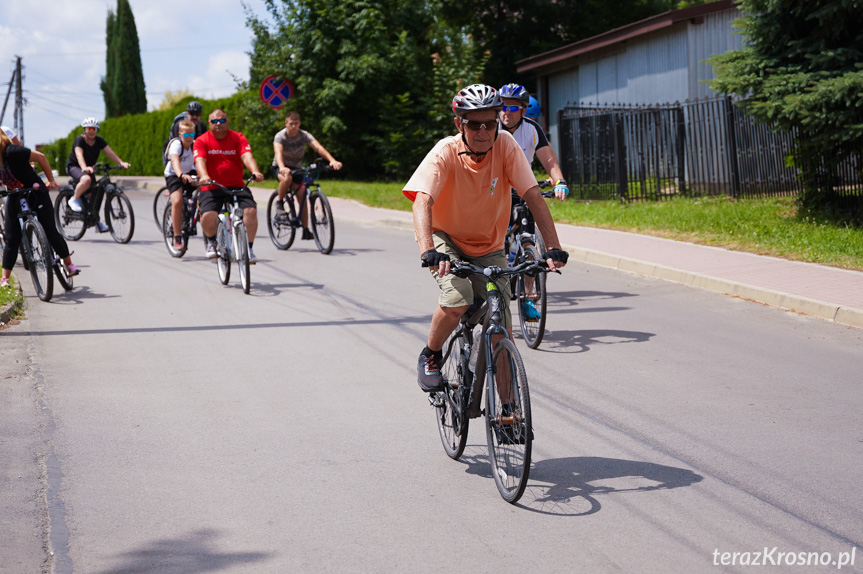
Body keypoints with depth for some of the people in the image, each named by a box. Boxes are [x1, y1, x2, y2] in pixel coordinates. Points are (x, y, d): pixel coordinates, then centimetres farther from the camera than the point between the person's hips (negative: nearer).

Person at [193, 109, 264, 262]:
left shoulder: (238, 138, 3)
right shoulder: (202, 141, 0)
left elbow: (247, 156, -12)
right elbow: (200, 160, -16)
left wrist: (255, 171, -34)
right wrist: (204, 176, -38)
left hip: (236, 186, 1)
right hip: (212, 188, -1)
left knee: (251, 210, -24)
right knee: (208, 216, -26)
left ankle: (248, 248, -6)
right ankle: (211, 241, 8)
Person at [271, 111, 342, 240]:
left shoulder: (304, 135, -13)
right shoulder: (280, 137, -20)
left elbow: (318, 148, -28)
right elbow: (278, 153, -38)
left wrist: (332, 160, -45)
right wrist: (282, 167, -60)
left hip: (297, 168, 3)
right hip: (280, 168, -3)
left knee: (302, 198, -8)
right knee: (287, 178, -39)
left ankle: (305, 231, -2)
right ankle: (279, 203, -14)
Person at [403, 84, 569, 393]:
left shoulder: (505, 144, -19)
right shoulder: (446, 153, -24)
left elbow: (534, 197, -21)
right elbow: (422, 203, -36)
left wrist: (554, 248, -32)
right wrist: (428, 252, -52)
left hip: (488, 247, 2)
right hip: (446, 239, -2)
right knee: (458, 298, -30)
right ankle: (430, 356, -1)